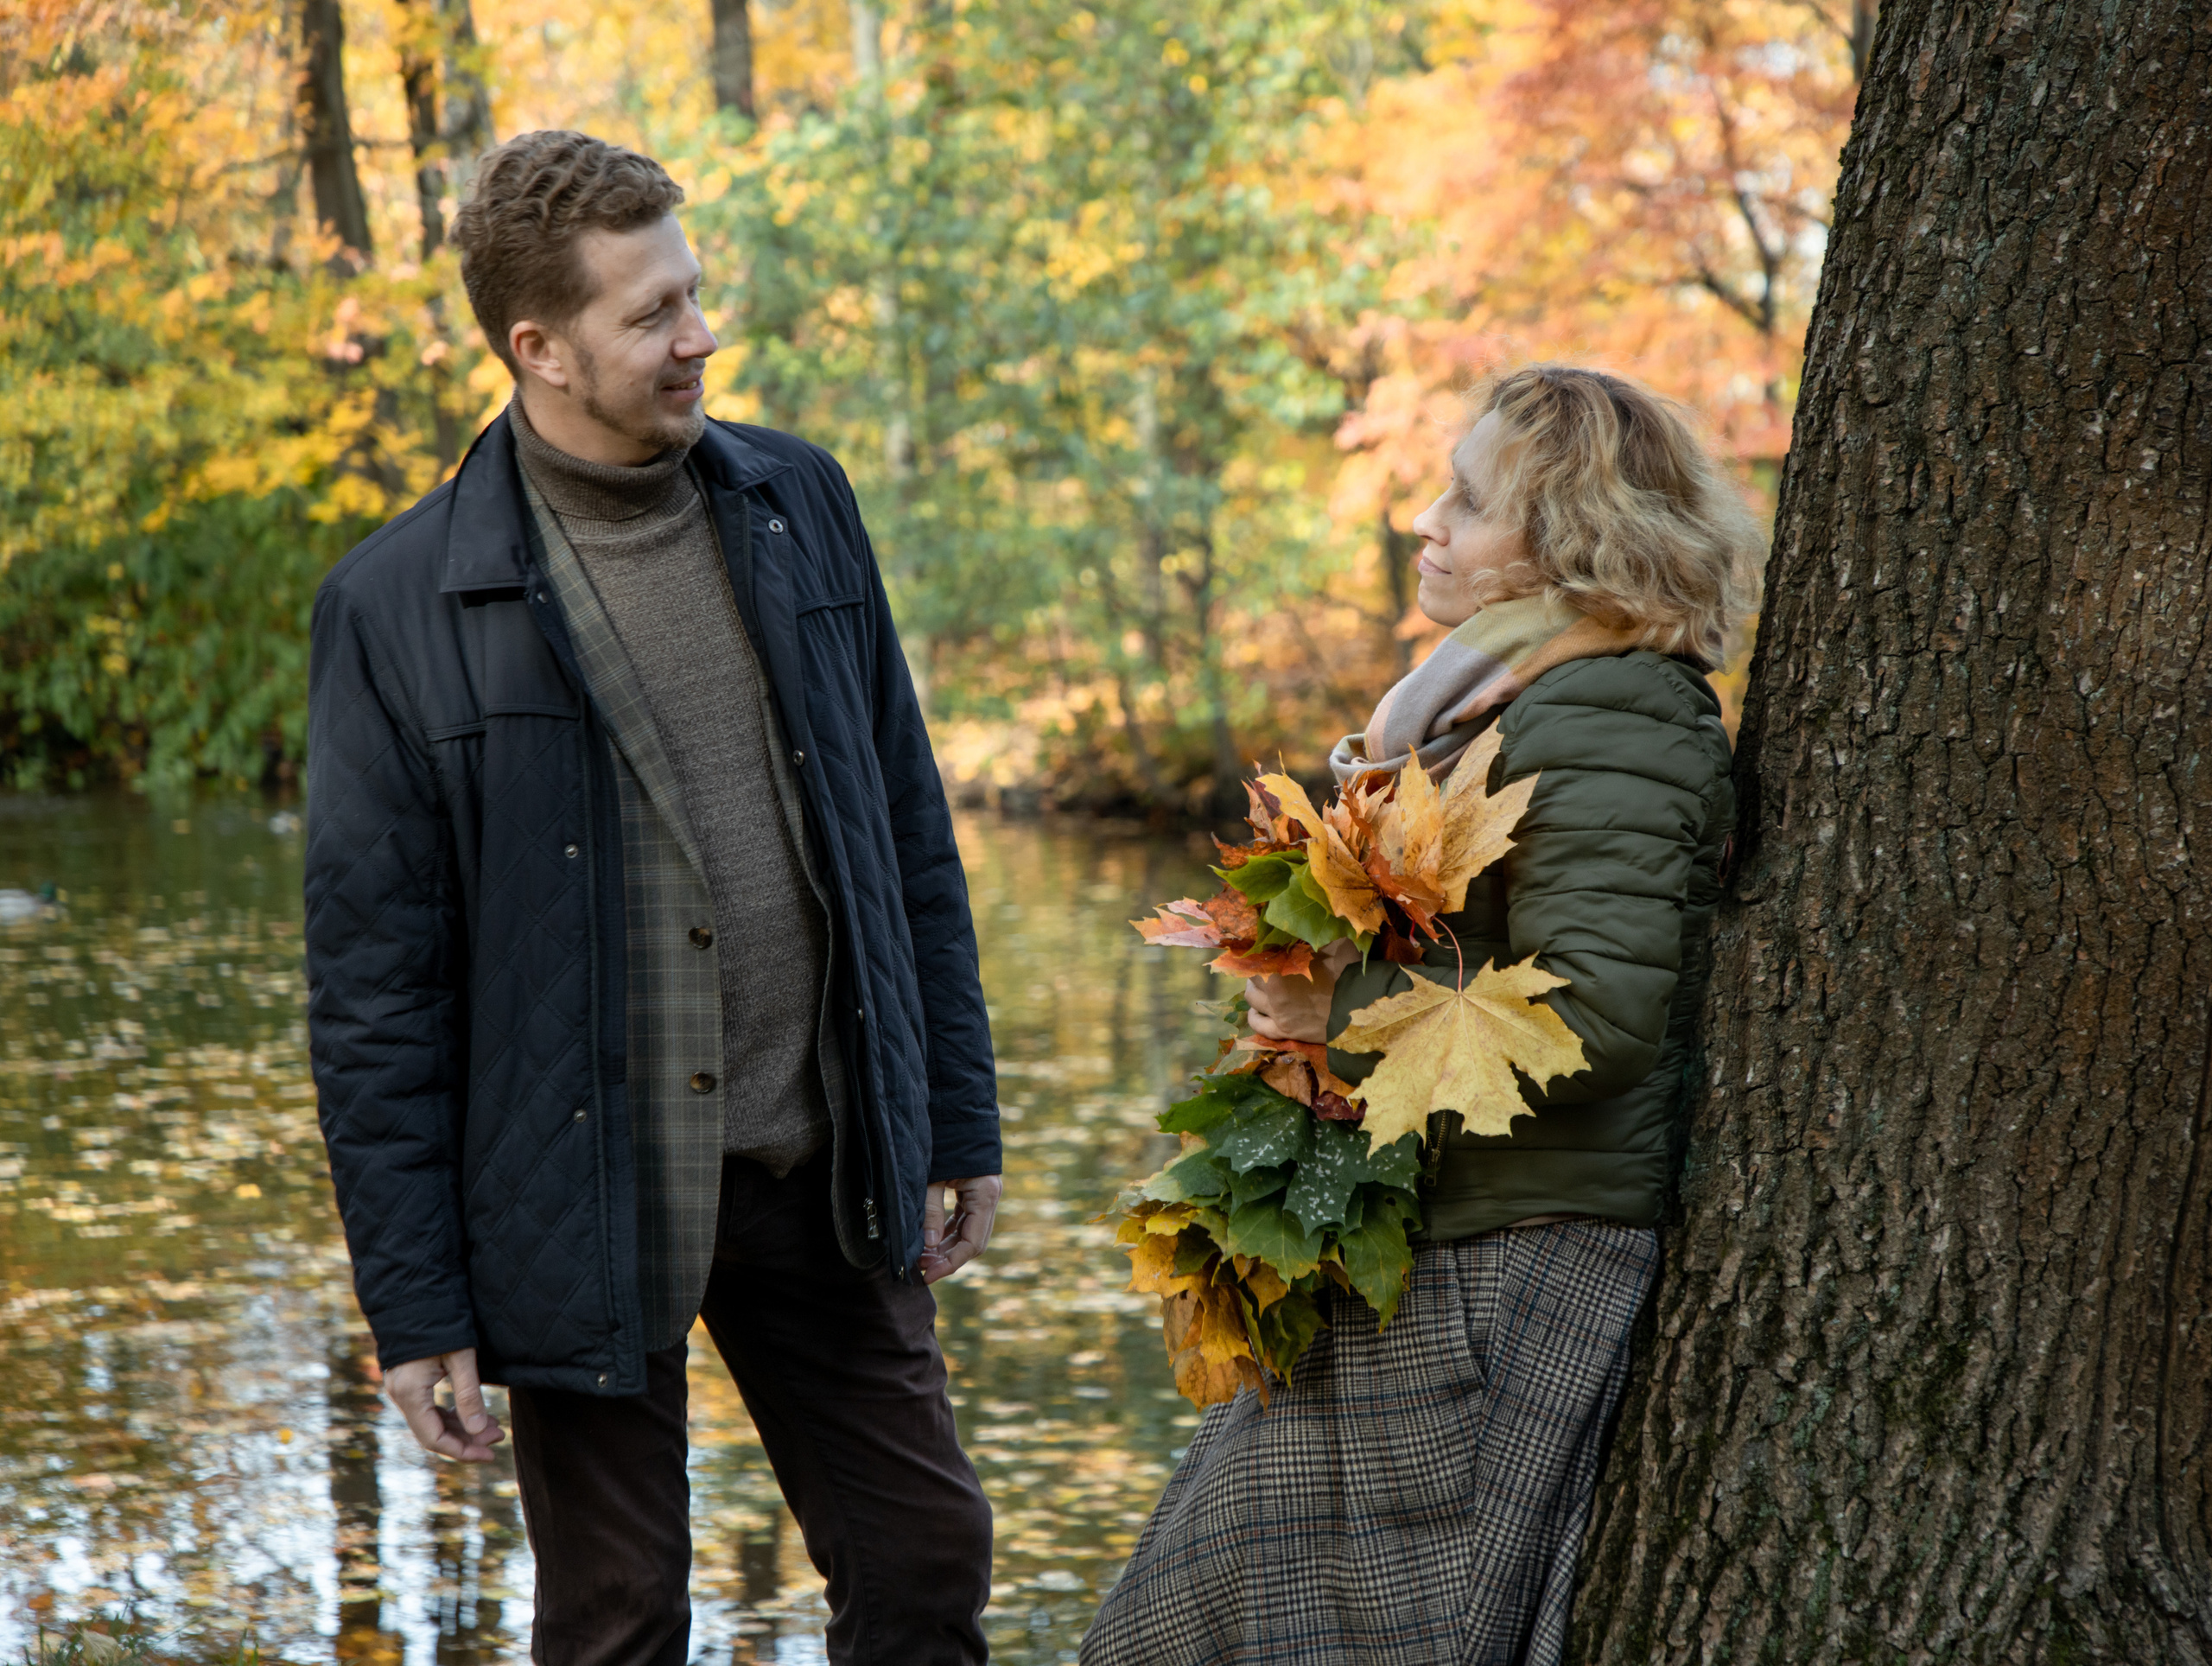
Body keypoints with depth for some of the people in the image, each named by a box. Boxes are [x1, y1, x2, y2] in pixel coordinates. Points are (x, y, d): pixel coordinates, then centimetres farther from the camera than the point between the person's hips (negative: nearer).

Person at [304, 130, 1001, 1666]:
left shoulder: (797, 504, 3)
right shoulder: (401, 606, -10)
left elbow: (908, 830, 11)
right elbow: (372, 979, -7)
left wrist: (956, 1120, 9)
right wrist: (414, 1303, -9)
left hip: (820, 1176, 4)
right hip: (588, 1198, -4)